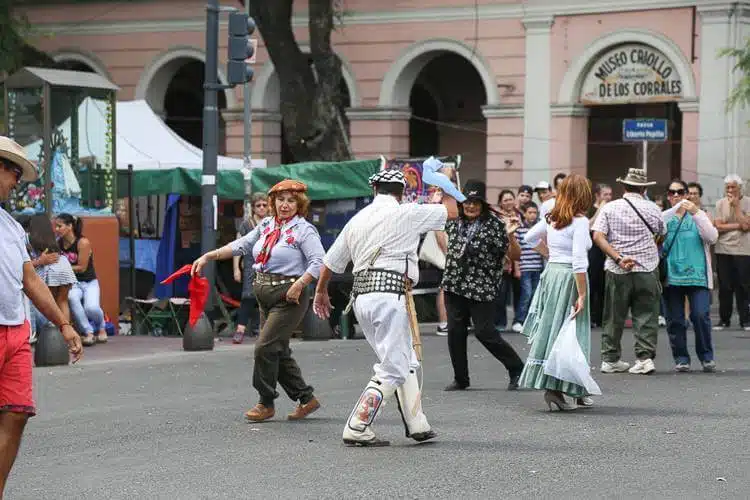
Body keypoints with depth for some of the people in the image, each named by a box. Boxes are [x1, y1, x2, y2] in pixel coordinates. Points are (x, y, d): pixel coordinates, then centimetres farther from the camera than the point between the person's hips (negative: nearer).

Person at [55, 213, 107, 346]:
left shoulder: (83, 242, -15)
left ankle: (101, 328, 9)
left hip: (89, 282, -3)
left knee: (91, 307, -30)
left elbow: (82, 268, -14)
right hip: (72, 283, 3)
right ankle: (88, 332, -22)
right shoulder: (58, 243, -1)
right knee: (71, 297, -34)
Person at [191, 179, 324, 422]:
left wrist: (298, 286, -24)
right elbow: (241, 245, 13)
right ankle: (306, 398, 22)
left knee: (265, 346, -11)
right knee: (279, 351, 10)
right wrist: (208, 256, 6)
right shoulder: (266, 225, 13)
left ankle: (266, 402, 2)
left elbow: (318, 262, -16)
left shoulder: (304, 230, -8)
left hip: (288, 296, -8)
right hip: (265, 294, 8)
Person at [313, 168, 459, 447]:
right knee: (392, 370, -5)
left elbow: (331, 261, 23)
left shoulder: (358, 220, 16)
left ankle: (417, 425, 21)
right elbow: (452, 212, 12)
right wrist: (442, 194, 33)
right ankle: (356, 429, -11)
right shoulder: (406, 214, -1)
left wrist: (321, 291, 40)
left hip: (361, 298, 8)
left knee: (406, 362, 19)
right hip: (389, 295, -8)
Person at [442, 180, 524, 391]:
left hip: (482, 289, -5)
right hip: (454, 286, 5)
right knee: (455, 331, 5)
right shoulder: (454, 221, 6)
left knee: (484, 332, -7)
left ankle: (516, 369, 11)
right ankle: (461, 379, 16)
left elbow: (514, 256, -9)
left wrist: (510, 236, -26)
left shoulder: (494, 225, -10)